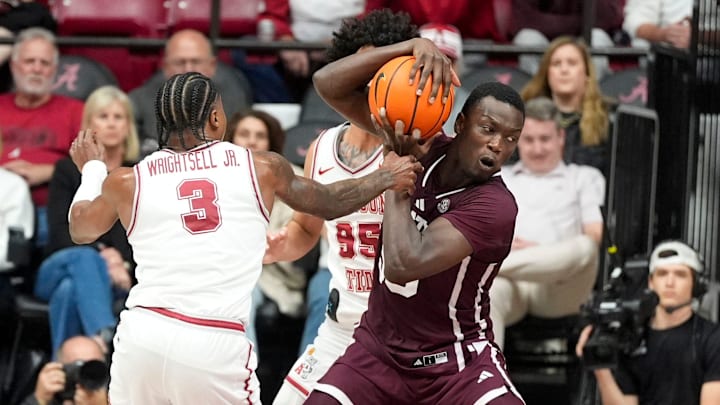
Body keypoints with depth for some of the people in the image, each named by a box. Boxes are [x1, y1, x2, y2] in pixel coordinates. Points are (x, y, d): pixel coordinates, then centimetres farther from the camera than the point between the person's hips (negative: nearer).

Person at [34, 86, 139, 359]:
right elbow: (61, 231, 2)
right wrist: (100, 255, -16)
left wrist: (123, 263, -16)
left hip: (119, 275, 0)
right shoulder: (68, 170, 16)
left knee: (71, 289, -37)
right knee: (85, 258, -39)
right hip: (60, 267, 0)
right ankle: (106, 336, -63)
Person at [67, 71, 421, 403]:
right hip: (218, 346, -2)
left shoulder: (128, 182, 10)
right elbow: (329, 203, 25)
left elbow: (80, 230, 31)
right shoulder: (261, 168, 8)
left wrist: (92, 168, 48)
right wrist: (387, 177, 38)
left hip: (144, 333, 2)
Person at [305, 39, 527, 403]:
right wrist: (414, 46, -21)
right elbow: (329, 84, -7)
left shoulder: (495, 206, -21)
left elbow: (404, 265, -31)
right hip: (378, 349, 5)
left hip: (456, 362, -5)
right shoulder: (425, 149, -6)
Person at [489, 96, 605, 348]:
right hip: (510, 285, 0)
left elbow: (595, 237, 11)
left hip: (558, 289, 0)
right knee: (488, 292, -40)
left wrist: (544, 252, -6)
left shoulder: (585, 177, 28)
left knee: (584, 248, -37)